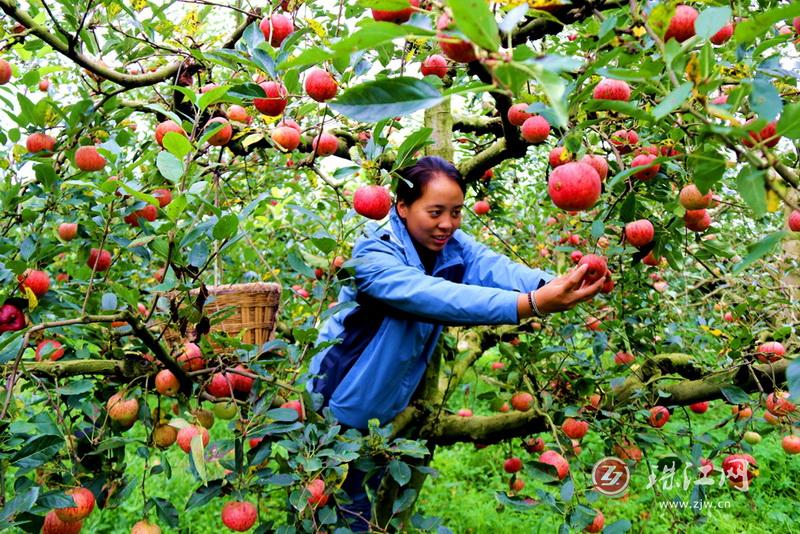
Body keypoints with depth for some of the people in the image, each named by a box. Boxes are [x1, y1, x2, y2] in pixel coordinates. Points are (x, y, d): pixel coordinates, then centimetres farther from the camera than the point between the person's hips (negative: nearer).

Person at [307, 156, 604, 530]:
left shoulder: (454, 246, -10)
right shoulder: (373, 255, -27)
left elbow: (496, 268, -31)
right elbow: (435, 297, -44)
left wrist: (549, 284, -53)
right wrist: (531, 304, -56)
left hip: (392, 406, 6)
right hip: (342, 404, -5)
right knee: (352, 514, 7)